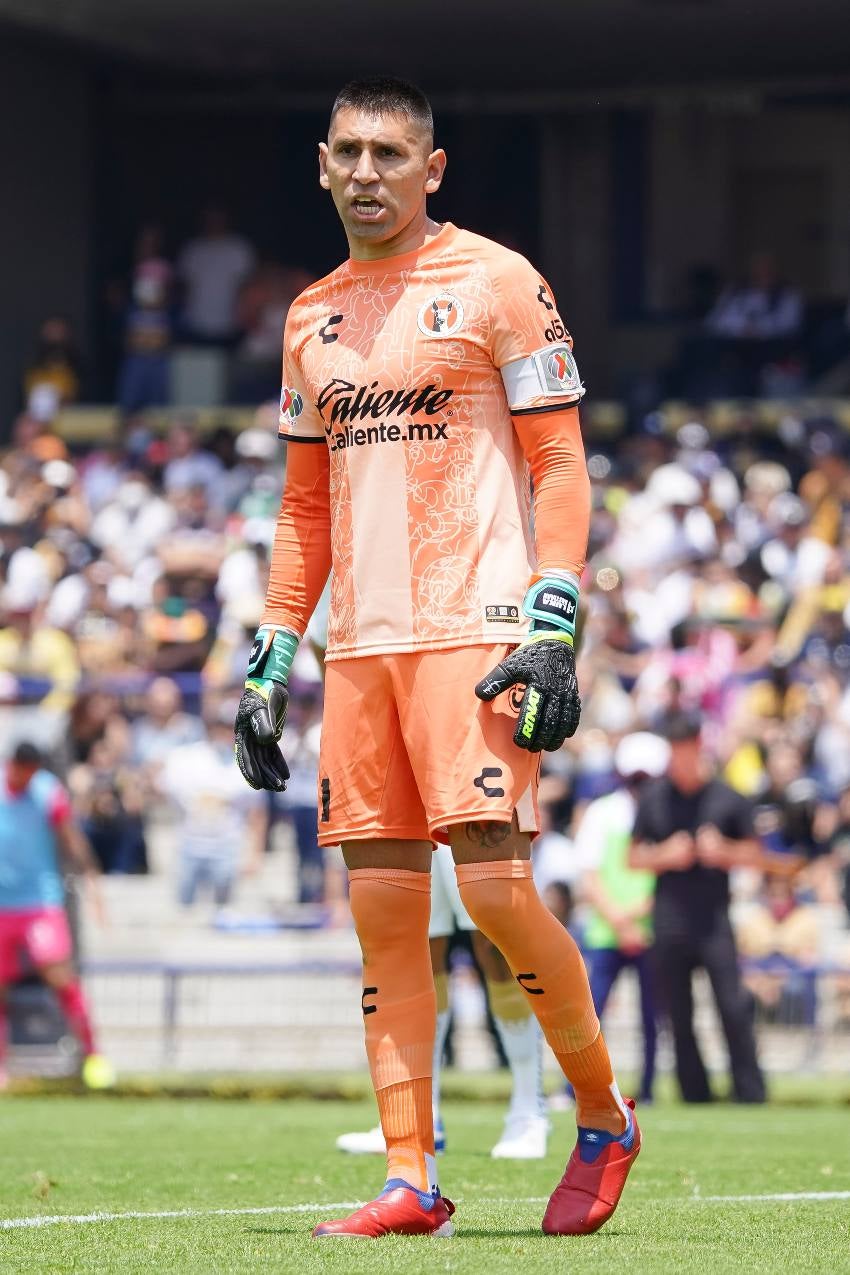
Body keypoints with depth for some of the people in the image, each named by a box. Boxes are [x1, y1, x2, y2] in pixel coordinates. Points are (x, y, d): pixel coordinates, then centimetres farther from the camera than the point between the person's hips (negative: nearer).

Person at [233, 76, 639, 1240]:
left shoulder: (496, 283, 0)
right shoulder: (312, 320, 18)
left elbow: (560, 465, -3)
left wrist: (554, 633, -13)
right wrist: (268, 666, 17)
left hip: (475, 632, -6)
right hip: (359, 647, 6)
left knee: (493, 883, -13)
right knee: (382, 907, 2)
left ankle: (604, 1118, 7)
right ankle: (411, 1180, 4)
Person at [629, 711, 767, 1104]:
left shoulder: (727, 798, 5)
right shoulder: (653, 799, 9)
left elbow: (754, 855, 9)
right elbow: (634, 858, 13)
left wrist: (723, 851, -10)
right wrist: (665, 856, -7)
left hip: (714, 921, -2)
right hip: (669, 925, 2)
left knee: (734, 1009, -11)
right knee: (680, 1018, 2)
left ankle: (751, 1097, -7)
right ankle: (696, 1098, 8)